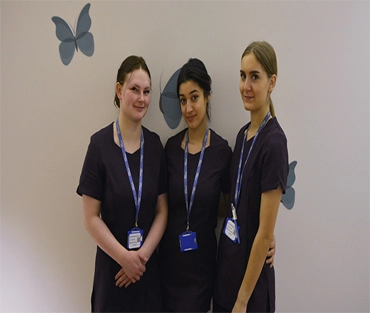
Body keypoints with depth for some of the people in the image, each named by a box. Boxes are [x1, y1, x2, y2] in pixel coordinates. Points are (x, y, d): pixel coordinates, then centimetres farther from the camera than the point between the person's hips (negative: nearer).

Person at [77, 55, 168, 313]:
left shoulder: (155, 144, -1)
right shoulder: (100, 144, -12)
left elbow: (162, 210, 1)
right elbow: (91, 218, -10)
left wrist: (142, 255, -7)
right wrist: (125, 257, -10)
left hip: (149, 265, 3)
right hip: (112, 265, -3)